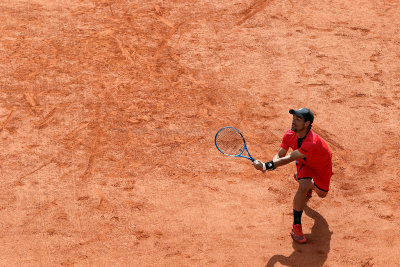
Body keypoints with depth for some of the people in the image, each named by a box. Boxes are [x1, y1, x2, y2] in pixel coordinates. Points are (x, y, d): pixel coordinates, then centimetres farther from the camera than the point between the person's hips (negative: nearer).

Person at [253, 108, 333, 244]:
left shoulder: (313, 143, -48)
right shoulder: (289, 135, -29)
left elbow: (289, 159, -50)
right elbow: (280, 155, -20)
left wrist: (266, 166, -55)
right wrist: (271, 165, -43)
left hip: (322, 165, -2)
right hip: (305, 163, 2)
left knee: (321, 194, 15)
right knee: (303, 187, -26)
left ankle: (309, 187, 54)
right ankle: (296, 227, -19)